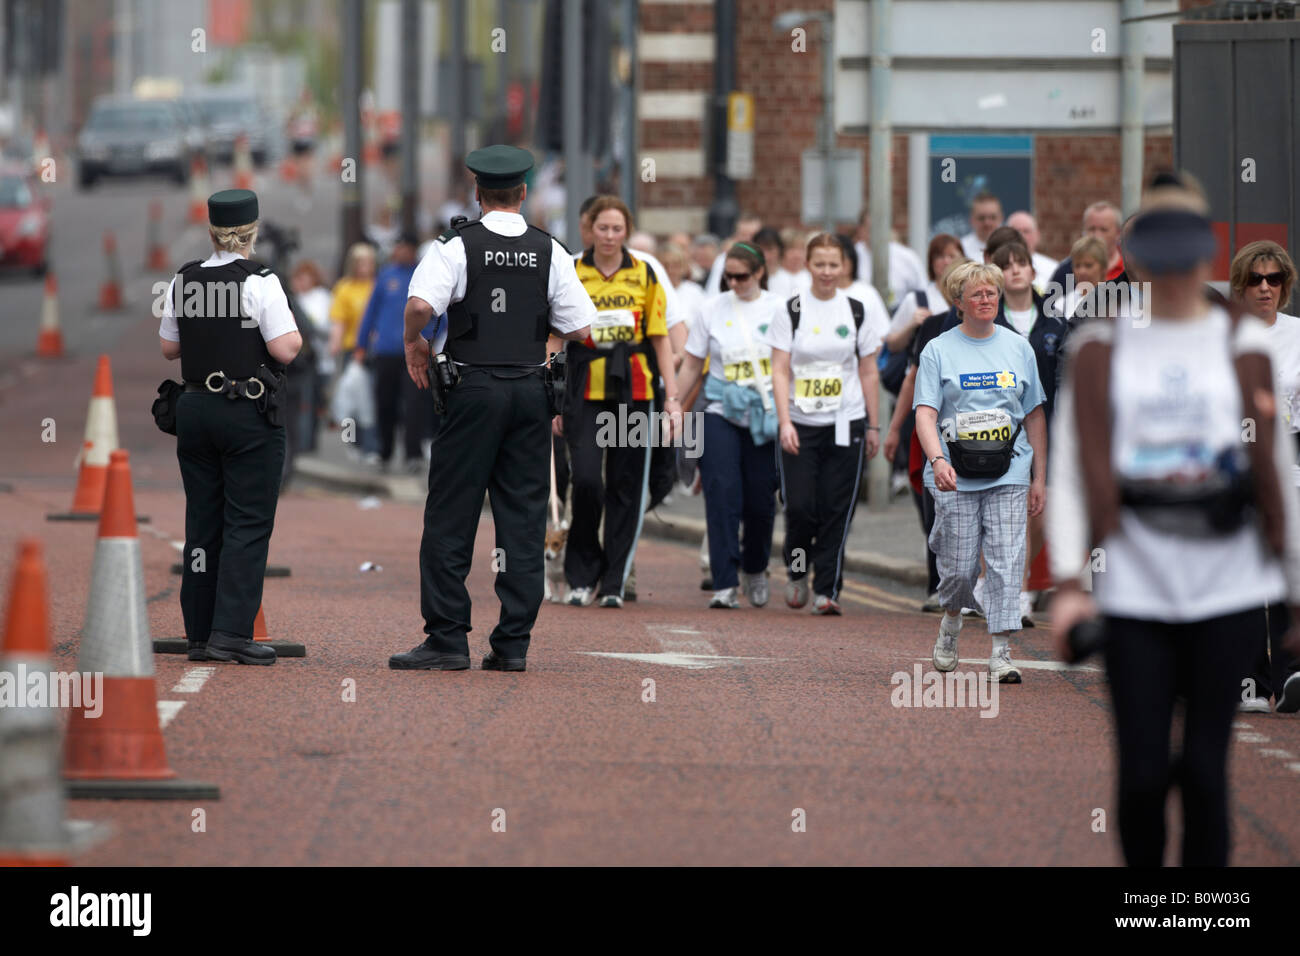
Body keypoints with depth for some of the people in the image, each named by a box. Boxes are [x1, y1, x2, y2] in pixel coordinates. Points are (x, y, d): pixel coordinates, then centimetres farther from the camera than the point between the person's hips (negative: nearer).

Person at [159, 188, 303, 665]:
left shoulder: (183, 281, 5)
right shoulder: (260, 282, -12)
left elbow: (168, 347, 13)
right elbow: (284, 349, -16)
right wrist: (296, 334, 4)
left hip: (195, 408, 5)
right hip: (249, 414, -5)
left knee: (202, 522, 10)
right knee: (247, 523, -2)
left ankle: (199, 634, 12)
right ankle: (232, 630, -10)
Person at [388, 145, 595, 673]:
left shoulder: (457, 245, -5)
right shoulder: (549, 251, 5)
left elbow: (420, 304, -20)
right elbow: (580, 328, 2)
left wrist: (413, 342, 0)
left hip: (473, 390, -3)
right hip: (532, 388, 3)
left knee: (451, 516, 1)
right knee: (524, 516, 5)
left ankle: (447, 639, -2)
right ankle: (513, 643, 4)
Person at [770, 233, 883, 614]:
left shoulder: (858, 312, 5)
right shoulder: (791, 311, 1)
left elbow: (868, 373, 10)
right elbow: (780, 371, -3)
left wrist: (873, 426, 8)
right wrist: (785, 422, -14)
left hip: (846, 425, 1)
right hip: (801, 424, -1)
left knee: (836, 511, -2)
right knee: (800, 506, -6)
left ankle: (827, 589, 3)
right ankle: (796, 571, 21)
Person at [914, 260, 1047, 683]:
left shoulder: (1018, 348, 10)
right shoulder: (939, 351, 2)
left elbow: (1034, 415, 14)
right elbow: (925, 413, -7)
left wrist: (1039, 477, 11)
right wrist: (938, 460, -25)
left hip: (1009, 475, 2)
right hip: (955, 476, -1)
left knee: (1006, 562, -8)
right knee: (959, 566, 1)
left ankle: (1001, 652, -7)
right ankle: (951, 621, 31)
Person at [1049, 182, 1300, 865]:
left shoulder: (1241, 345, 7)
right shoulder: (1099, 348, 5)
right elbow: (1076, 468, -1)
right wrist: (1070, 581, -11)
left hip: (1227, 591, 0)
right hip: (1134, 589, 0)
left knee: (1203, 769, -2)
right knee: (1142, 771, -3)